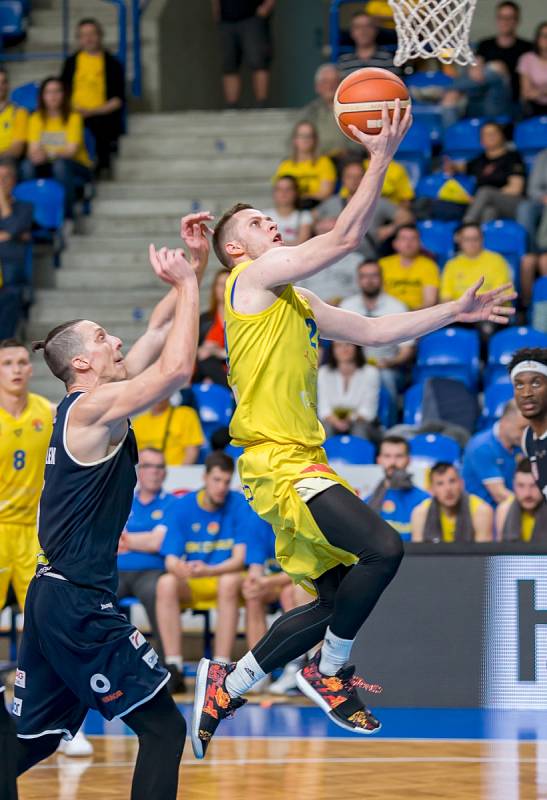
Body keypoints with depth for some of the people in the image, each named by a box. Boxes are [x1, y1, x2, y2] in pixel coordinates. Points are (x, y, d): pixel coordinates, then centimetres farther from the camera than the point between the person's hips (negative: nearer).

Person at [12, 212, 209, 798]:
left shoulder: (88, 406, 14)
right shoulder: (93, 408, -12)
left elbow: (159, 332, 21)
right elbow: (177, 367, -24)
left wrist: (193, 264, 14)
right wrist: (187, 282, -13)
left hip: (53, 596, 10)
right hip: (80, 602, -10)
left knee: (31, 741, 13)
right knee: (163, 728, -6)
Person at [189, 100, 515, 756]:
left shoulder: (296, 302, 22)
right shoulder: (255, 275, -5)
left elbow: (371, 331, 26)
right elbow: (345, 238, -12)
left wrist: (454, 313, 22)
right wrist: (381, 159, -10)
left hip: (300, 462, 10)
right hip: (276, 461, -10)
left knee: (338, 597, 11)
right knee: (381, 549, -23)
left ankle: (227, 686, 18)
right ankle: (327, 673, -6)